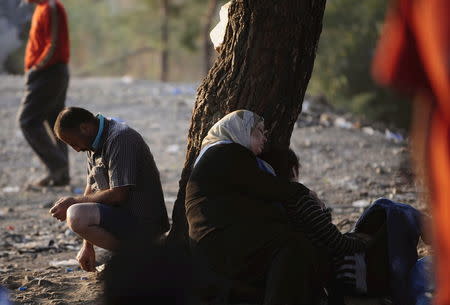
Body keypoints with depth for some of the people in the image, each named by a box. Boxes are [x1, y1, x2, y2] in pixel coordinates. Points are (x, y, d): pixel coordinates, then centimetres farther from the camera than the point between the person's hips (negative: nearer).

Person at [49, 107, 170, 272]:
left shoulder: (120, 139, -18)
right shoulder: (95, 145, 13)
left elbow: (118, 195, -23)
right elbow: (91, 190, 12)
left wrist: (73, 201, -12)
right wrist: (87, 245, 7)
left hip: (143, 223, -11)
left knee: (75, 216, -29)